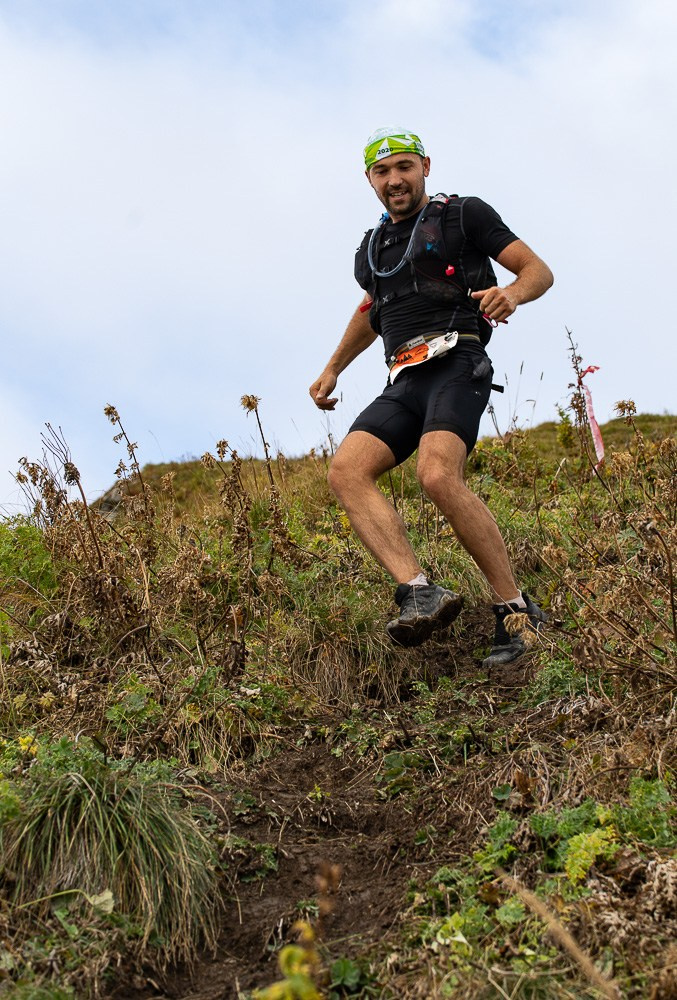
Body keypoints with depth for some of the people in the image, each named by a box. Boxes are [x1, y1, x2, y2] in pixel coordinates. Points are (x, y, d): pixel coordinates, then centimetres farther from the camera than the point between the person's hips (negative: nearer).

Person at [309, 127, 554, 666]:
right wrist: (332, 369, 39)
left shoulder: (464, 214, 8)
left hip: (456, 364, -6)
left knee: (438, 475, -31)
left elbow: (539, 270, 4)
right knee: (346, 471, -20)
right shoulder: (371, 251, 26)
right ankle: (420, 592, -30)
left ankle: (518, 612, -21)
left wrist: (512, 293, -18)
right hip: (404, 383, 6)